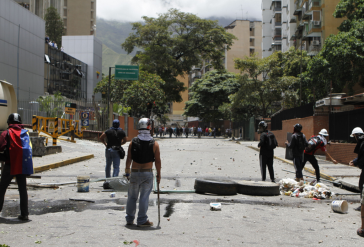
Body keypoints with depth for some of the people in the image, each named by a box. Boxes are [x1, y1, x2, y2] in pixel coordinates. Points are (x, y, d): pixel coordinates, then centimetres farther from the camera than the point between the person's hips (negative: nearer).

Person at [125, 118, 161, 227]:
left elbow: (128, 159, 0)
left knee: (132, 197, 13)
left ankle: (130, 219, 22)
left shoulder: (133, 142, -1)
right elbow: (158, 161, -5)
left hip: (134, 173, 2)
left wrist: (127, 172, 10)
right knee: (144, 197, 4)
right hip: (147, 174, -2)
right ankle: (142, 220, 8)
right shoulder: (154, 144, -5)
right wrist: (158, 175, 4)